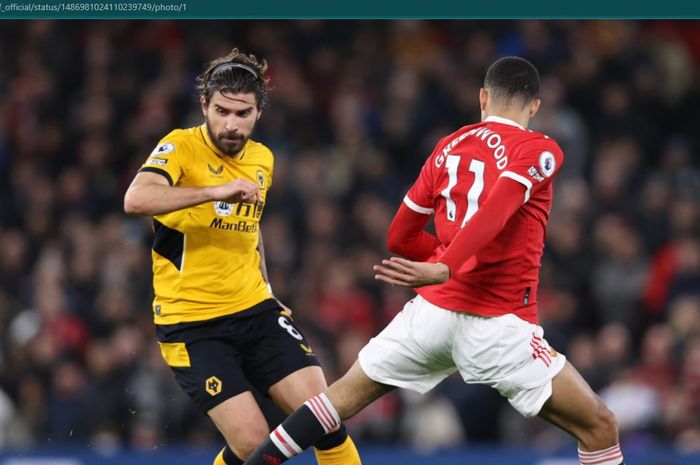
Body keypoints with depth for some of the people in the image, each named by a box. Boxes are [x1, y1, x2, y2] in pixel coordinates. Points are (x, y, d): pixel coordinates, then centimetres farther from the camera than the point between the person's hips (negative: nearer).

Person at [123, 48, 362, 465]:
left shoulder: (262, 159, 9)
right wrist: (215, 191, -37)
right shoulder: (181, 146, -12)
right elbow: (136, 200, -32)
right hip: (191, 322, -6)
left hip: (254, 309, 6)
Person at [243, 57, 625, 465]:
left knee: (345, 396, 22)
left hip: (433, 310, 5)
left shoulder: (449, 146, 13)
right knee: (600, 429, 3)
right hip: (500, 327, -5)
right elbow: (493, 213, -22)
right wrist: (444, 269, -30)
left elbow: (400, 237, 19)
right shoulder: (541, 150, -3)